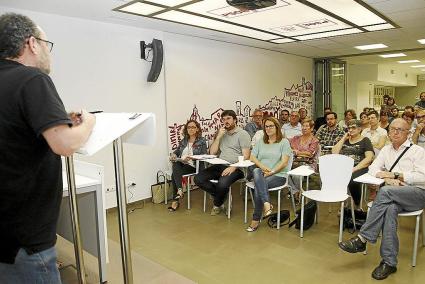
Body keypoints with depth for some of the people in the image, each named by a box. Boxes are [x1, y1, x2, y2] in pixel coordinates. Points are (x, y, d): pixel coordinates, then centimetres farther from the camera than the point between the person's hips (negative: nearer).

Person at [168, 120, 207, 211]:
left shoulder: (202, 141, 3)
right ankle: (179, 190, -38)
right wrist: (173, 155, -3)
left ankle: (175, 200, -24)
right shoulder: (184, 140, 18)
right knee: (175, 164, -32)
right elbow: (177, 151, 21)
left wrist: (191, 158, -19)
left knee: (174, 174, -28)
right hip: (181, 164, 4)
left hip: (193, 166, -4)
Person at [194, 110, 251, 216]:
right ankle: (221, 196, -2)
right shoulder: (221, 133, 18)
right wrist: (218, 137, 1)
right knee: (198, 178, -15)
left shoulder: (243, 134, 0)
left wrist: (233, 168, -23)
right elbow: (212, 152, 12)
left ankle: (217, 205, -1)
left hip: (236, 168, -6)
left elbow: (245, 156, -9)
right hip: (220, 166, 6)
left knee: (222, 183, -34)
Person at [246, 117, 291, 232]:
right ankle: (267, 204, -43)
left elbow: (284, 162, -5)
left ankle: (256, 219, -18)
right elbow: (252, 157, 10)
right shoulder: (260, 142, 20)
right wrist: (262, 166, -8)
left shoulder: (284, 142, 5)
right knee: (256, 171, -34)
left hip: (278, 175, -4)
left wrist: (271, 172, -16)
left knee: (258, 187, -30)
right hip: (261, 173, 4)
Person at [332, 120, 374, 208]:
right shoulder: (345, 140, 27)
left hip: (359, 168, -3)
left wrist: (355, 168, -15)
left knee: (351, 179, -37)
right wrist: (343, 139, 13)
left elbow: (369, 158, -2)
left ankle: (357, 206, -13)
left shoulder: (365, 140, 14)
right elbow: (334, 152, 15)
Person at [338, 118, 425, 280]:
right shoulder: (386, 150, 19)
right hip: (394, 196, 3)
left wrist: (394, 174, -9)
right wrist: (388, 178, -8)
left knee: (385, 191, -34)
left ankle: (362, 239, -32)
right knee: (390, 209, -34)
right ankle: (389, 262, -30)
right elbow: (373, 169, 12)